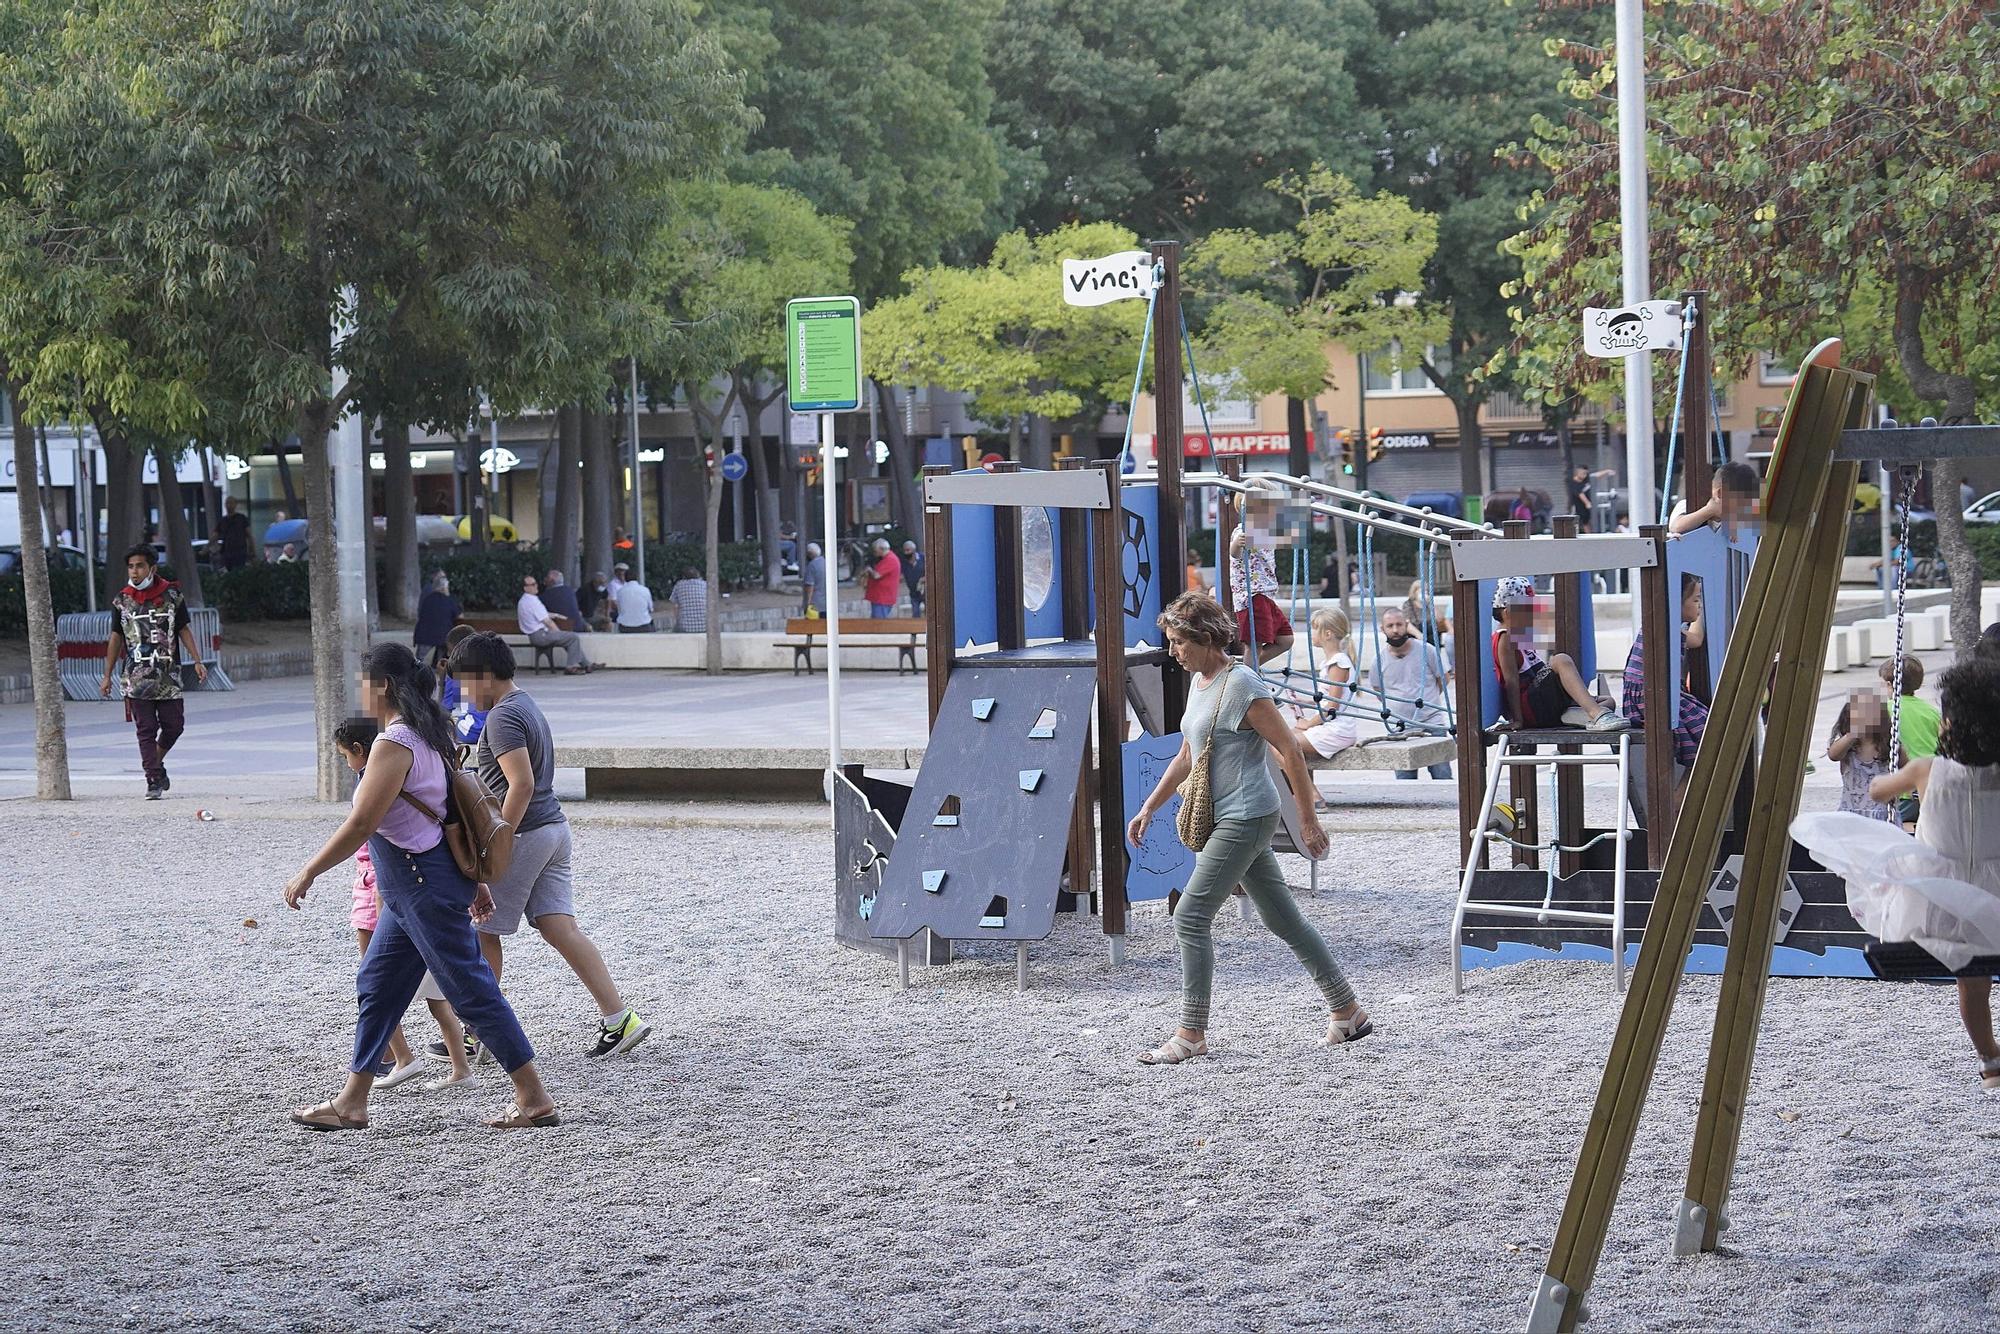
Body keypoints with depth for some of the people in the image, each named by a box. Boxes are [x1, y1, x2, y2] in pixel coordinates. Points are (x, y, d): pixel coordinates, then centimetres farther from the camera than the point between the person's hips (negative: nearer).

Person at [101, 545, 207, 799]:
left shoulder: (171, 596, 3)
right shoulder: (122, 601, 5)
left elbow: (184, 630, 9)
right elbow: (116, 638, 11)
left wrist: (197, 661, -2)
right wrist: (107, 676, 10)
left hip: (168, 675, 1)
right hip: (137, 676, -1)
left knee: (174, 725, 3)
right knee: (146, 730, -3)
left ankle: (156, 761, 29)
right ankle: (153, 781, -1)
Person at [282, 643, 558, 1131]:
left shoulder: (394, 744, -20)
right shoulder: (428, 738, 10)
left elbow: (361, 824, -23)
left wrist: (308, 873, -14)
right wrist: (474, 880, 20)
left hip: (425, 887, -10)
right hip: (410, 888, 10)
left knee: (471, 990, -5)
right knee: (377, 985, 15)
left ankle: (534, 1100, 0)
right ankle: (351, 1103, 21)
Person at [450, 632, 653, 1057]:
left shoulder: (502, 718, -15)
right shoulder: (527, 705, 16)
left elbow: (522, 785, -24)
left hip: (523, 833, -9)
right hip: (554, 828, 9)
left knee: (483, 931, 4)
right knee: (560, 928, 4)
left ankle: (480, 1034, 13)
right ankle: (620, 1018, -4)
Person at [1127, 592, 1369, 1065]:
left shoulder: (1241, 685, -15)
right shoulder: (1198, 683, 12)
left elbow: (1290, 750, -14)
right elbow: (1187, 757, 22)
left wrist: (1308, 819, -13)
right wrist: (1149, 808, 18)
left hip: (1246, 818, -10)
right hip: (1225, 819, 10)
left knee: (1190, 917, -11)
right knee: (1283, 919, 13)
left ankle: (1191, 1034, -6)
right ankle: (1348, 1012, 19)